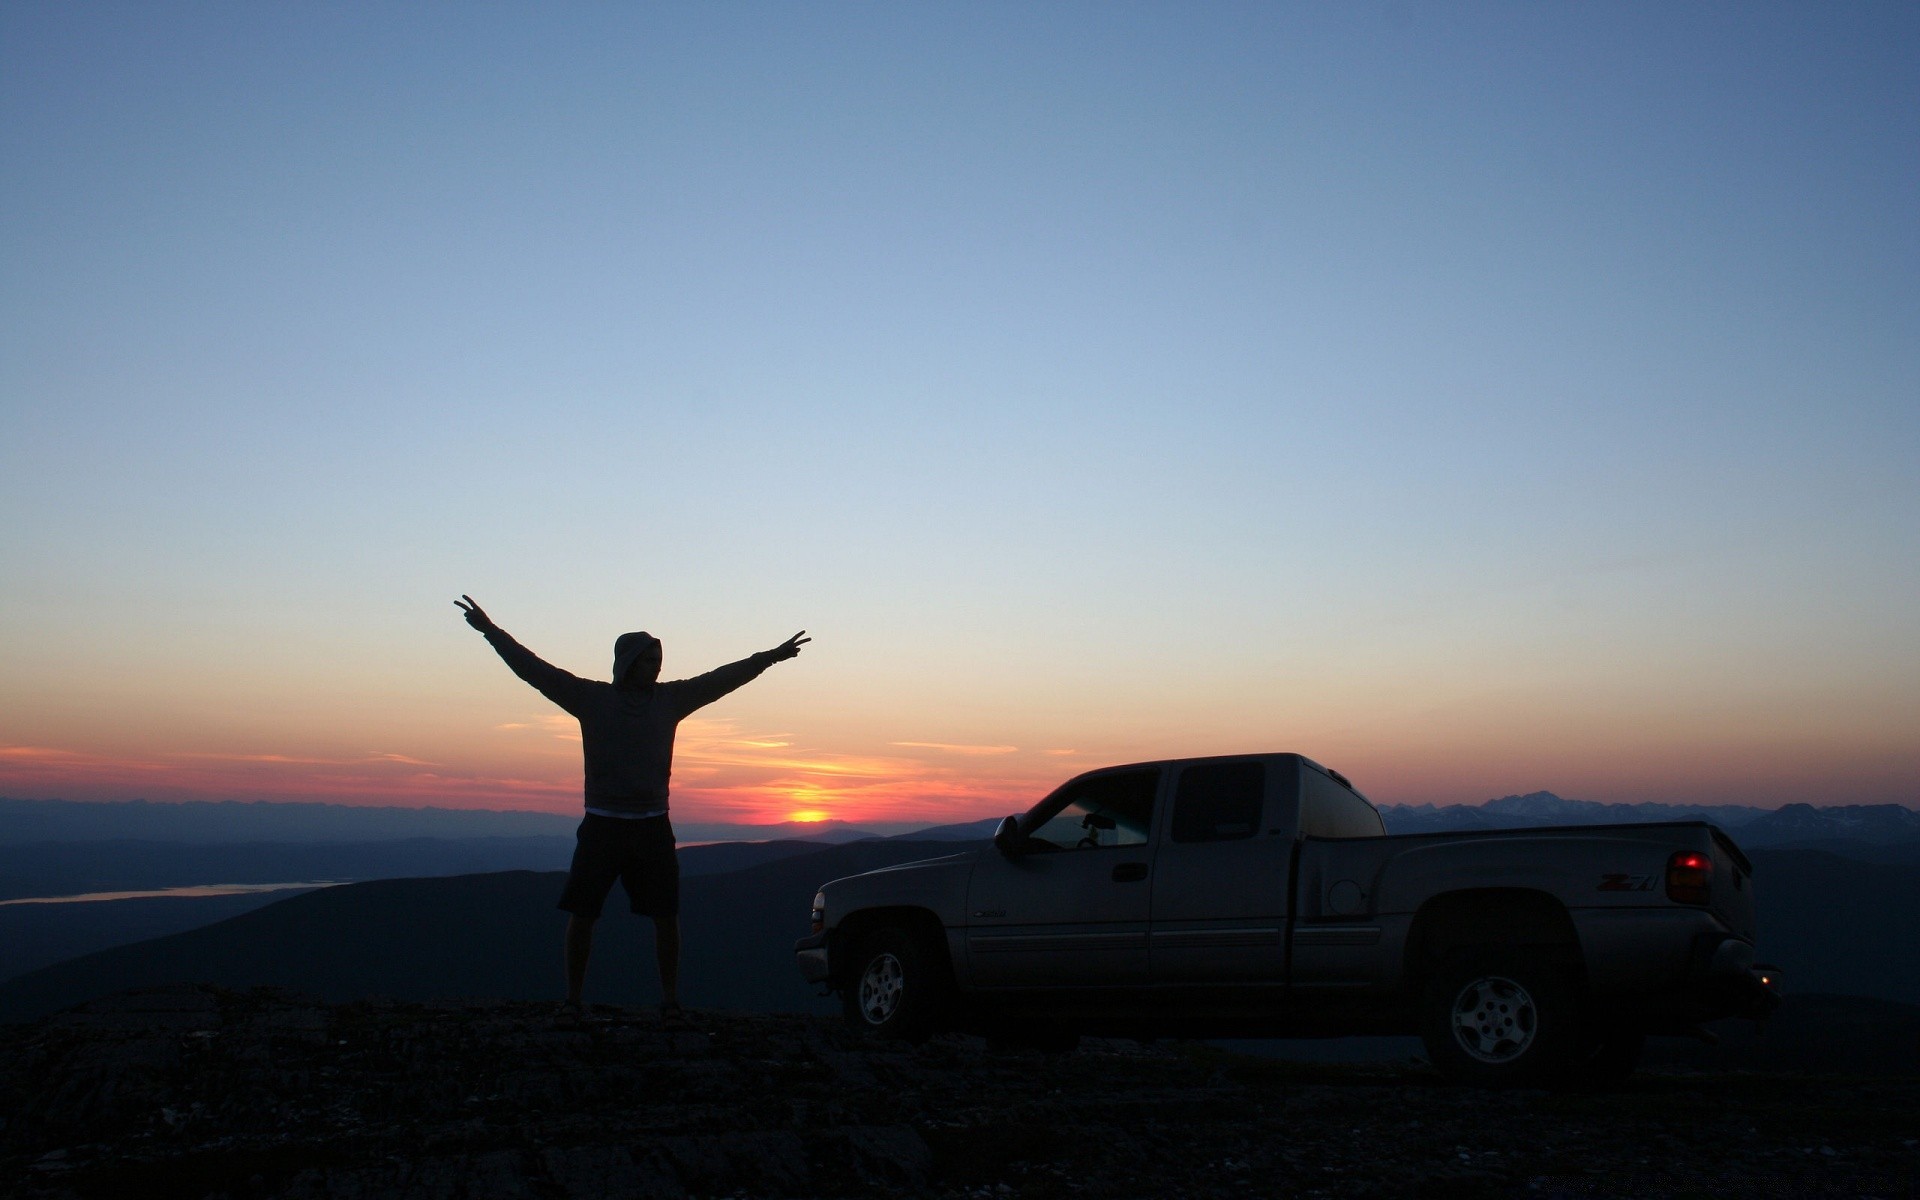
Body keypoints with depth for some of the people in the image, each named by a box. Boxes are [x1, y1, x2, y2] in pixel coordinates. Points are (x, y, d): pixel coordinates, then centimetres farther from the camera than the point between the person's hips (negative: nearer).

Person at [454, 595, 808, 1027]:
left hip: (652, 826, 2)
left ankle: (670, 1002, 10)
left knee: (666, 916, 1)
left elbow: (722, 679, 12)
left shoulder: (670, 698, 8)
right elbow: (535, 669, 1)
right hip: (601, 824, -2)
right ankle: (573, 999, 11)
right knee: (581, 913, -1)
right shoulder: (590, 697, 2)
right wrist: (492, 632, -2)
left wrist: (770, 657, 13)